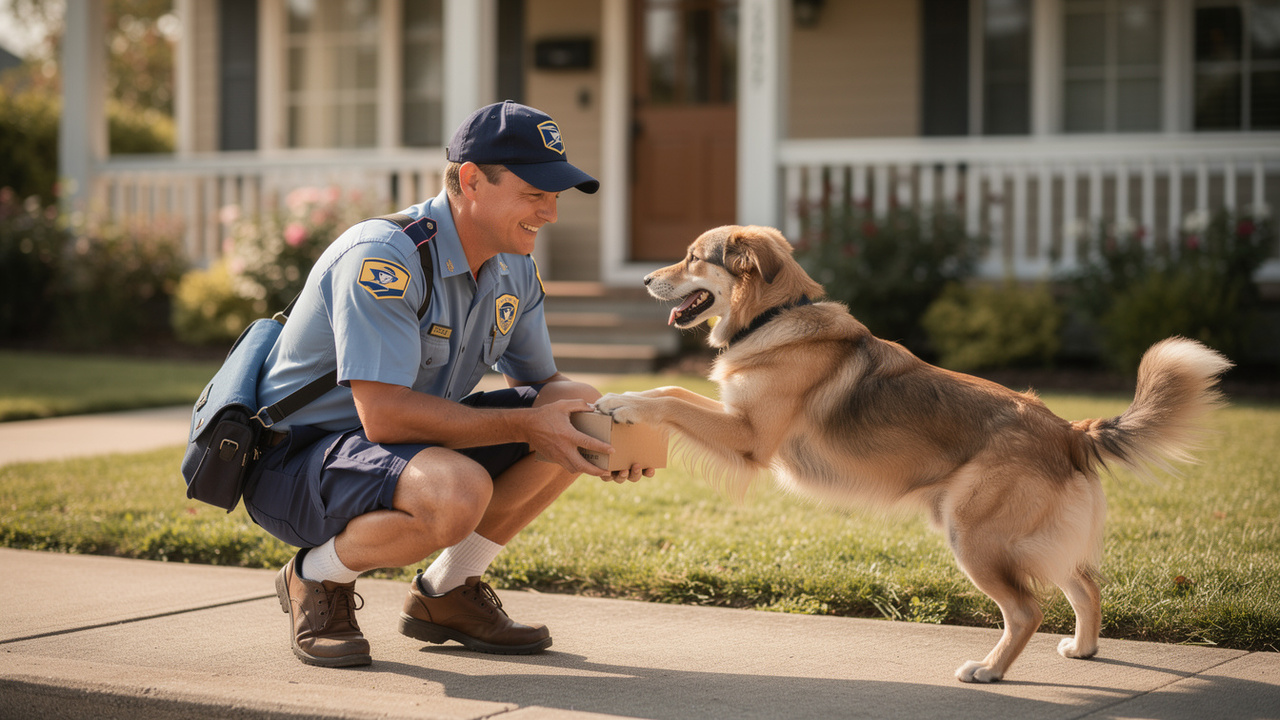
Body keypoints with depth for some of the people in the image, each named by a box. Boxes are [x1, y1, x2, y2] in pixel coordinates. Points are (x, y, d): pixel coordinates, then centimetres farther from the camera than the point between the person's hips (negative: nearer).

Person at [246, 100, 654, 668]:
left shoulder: (515, 271, 1)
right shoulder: (383, 259, -26)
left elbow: (542, 383, 11)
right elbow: (384, 415, -32)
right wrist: (527, 425, -30)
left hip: (413, 445, 9)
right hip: (293, 463, -9)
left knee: (577, 424, -2)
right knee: (456, 492, -37)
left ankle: (446, 591, 9)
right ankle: (317, 578, -6)